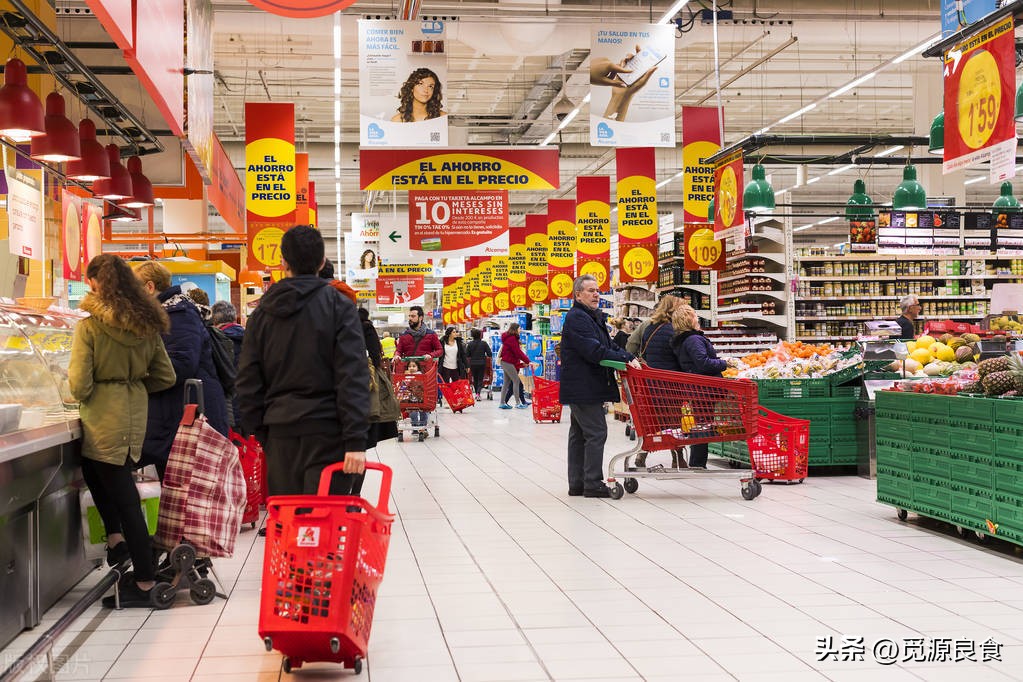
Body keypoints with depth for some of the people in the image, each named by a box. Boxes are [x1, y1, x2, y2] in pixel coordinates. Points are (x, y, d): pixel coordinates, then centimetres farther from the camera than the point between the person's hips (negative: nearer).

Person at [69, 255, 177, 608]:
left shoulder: (89, 326, -14)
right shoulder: (148, 325, 4)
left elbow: (80, 385, -15)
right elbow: (166, 377, 8)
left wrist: (84, 396, 6)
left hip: (104, 419, -6)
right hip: (135, 415, 6)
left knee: (124, 497, 1)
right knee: (93, 470, 29)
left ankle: (144, 583, 8)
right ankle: (118, 538, 21)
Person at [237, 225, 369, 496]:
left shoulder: (262, 313, 9)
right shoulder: (339, 306, -3)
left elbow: (248, 382, 9)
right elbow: (353, 377, -11)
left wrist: (260, 432, 16)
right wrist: (355, 440, -14)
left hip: (280, 433, 4)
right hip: (326, 432, -4)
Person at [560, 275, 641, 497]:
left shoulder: (594, 317, 20)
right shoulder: (577, 318, -14)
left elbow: (608, 346, 17)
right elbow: (594, 351, -23)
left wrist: (629, 358, 0)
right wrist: (625, 360, -22)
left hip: (582, 389, 11)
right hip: (583, 387, -11)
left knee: (579, 434, 12)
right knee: (596, 433, -9)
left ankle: (577, 483, 16)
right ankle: (593, 483, -7)